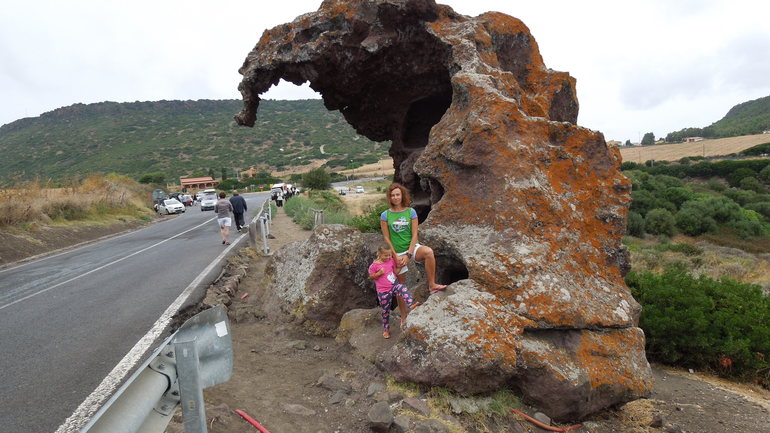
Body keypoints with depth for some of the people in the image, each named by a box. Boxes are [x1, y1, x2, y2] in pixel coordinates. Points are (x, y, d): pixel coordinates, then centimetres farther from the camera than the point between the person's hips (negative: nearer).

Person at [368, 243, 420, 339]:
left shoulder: (391, 260, 1)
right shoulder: (374, 265, -11)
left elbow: (396, 271, 8)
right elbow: (371, 276, -3)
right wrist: (379, 273, -20)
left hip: (394, 286, 3)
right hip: (383, 292, -2)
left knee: (403, 288, -33)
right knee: (385, 311, 9)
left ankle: (411, 305, -47)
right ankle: (386, 329, 28)